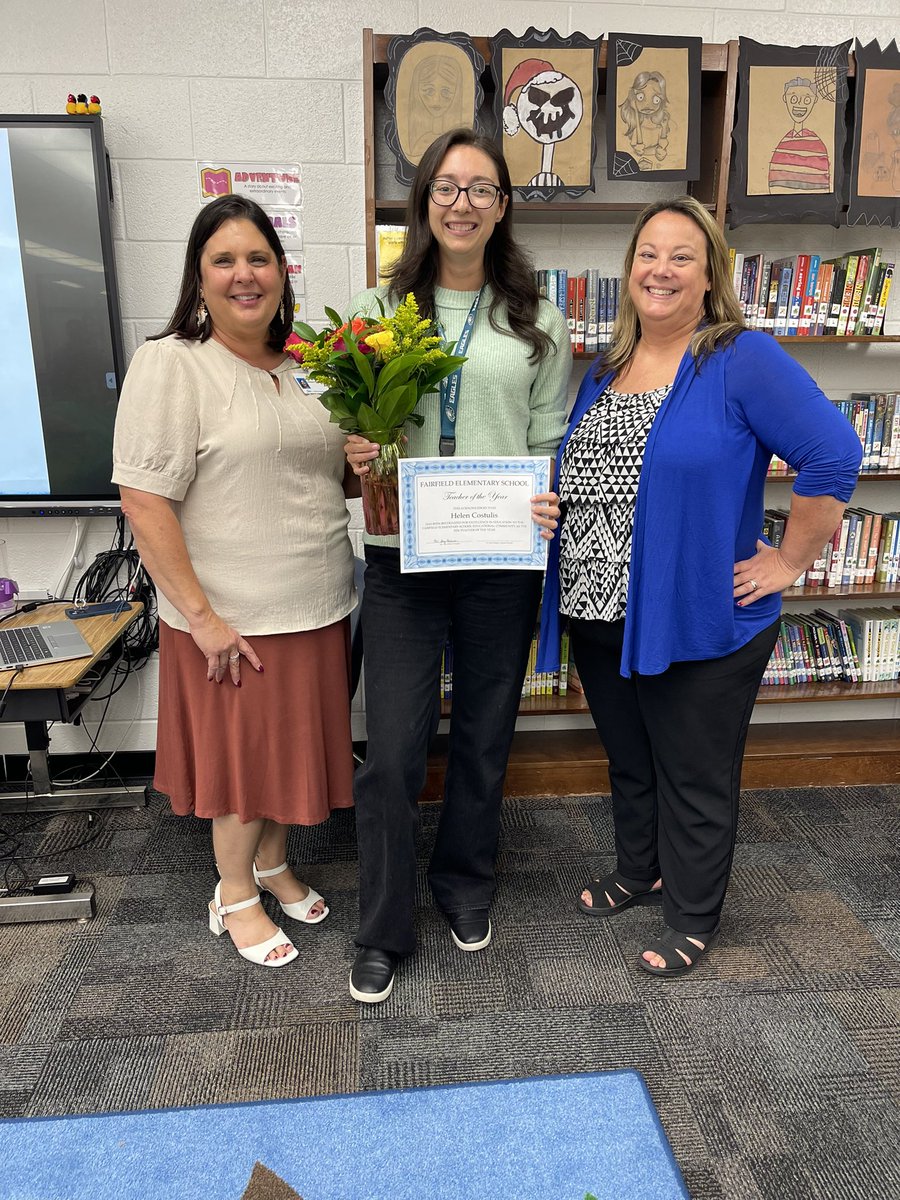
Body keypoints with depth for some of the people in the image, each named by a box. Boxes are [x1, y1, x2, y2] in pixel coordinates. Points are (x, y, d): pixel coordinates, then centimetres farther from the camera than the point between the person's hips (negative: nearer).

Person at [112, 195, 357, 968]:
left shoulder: (304, 367, 8)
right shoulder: (172, 365, -11)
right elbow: (144, 502, -16)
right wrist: (201, 616, -19)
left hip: (317, 607, 6)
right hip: (234, 618, -6)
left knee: (294, 745, 18)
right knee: (245, 756, 9)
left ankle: (272, 864, 43)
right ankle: (236, 895, 34)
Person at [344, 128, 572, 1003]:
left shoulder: (537, 323, 8)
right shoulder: (381, 308, 7)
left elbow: (552, 444, 7)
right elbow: (353, 424, 9)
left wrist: (550, 501, -13)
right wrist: (355, 456, -13)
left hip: (502, 561, 1)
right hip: (401, 558, -1)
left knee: (484, 738, 14)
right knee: (390, 752, 0)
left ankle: (465, 884, 40)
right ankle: (382, 933, 22)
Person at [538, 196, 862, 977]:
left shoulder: (744, 362, -12)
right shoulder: (606, 369, 9)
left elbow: (833, 454, -19)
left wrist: (790, 561, -16)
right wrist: (550, 514, 6)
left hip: (698, 622, -6)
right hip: (600, 617, 7)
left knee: (695, 778, 11)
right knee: (628, 762, 23)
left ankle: (693, 919, 33)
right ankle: (639, 872, 48)